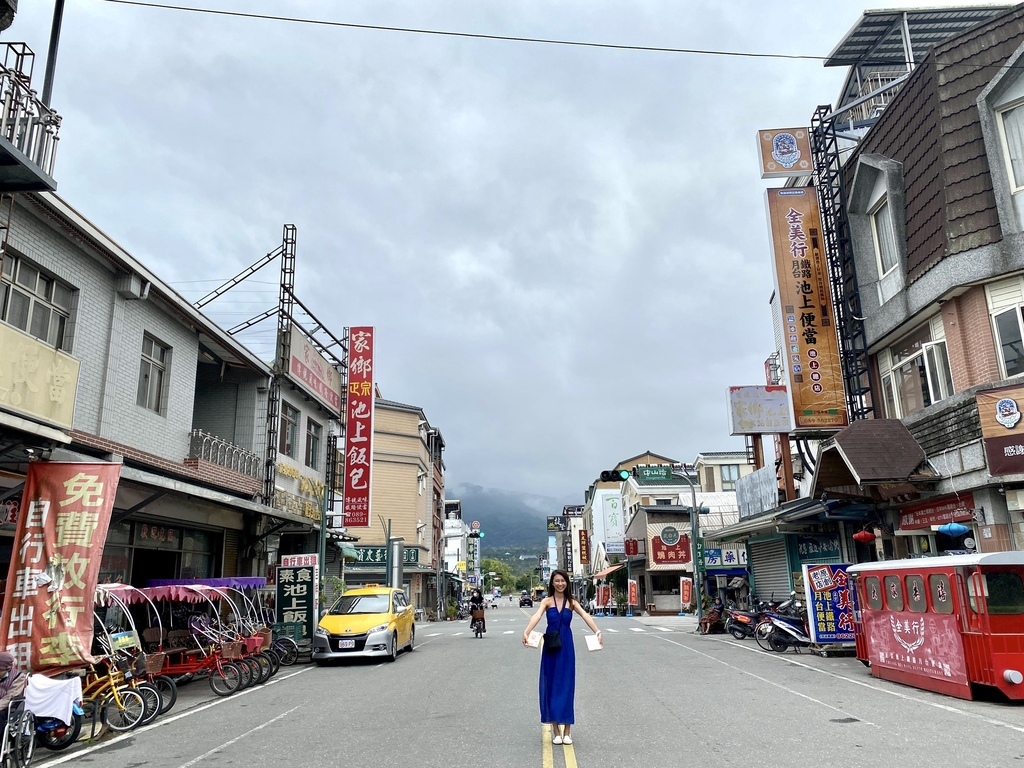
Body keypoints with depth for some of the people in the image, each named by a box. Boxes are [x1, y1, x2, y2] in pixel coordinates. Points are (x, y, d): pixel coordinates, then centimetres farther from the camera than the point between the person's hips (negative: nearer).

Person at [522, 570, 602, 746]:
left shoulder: (571, 602, 3)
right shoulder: (547, 601, -1)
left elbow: (586, 616, -13)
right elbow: (536, 617, -20)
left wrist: (597, 632, -32)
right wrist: (526, 633, -39)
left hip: (566, 646, 0)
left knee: (566, 685, 3)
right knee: (551, 685, 4)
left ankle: (567, 730, 13)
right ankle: (555, 730, 15)